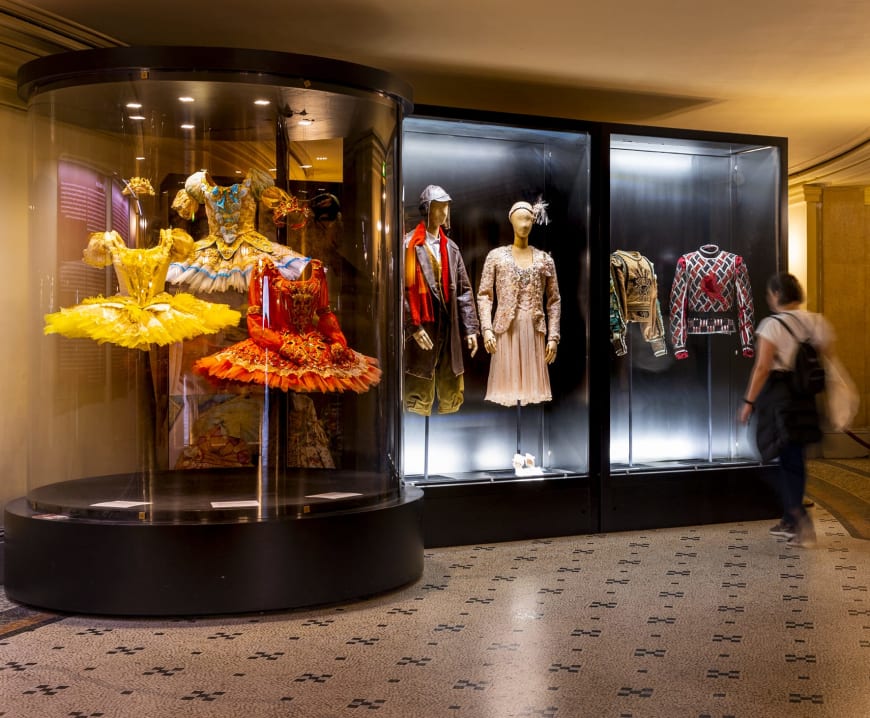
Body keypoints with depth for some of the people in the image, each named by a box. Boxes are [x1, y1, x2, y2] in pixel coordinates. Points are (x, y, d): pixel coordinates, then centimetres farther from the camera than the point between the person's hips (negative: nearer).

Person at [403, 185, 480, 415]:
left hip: (449, 331, 7)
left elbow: (464, 291, 14)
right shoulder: (409, 245, -6)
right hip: (422, 331, -6)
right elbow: (403, 289, -10)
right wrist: (414, 326, -15)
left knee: (453, 396, 11)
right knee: (419, 398, -3)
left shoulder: (451, 248, 14)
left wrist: (470, 328, 8)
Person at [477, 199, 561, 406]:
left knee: (533, 385, 2)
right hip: (505, 331, -2)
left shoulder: (545, 259, 9)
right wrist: (487, 329, -11)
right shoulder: (496, 256, 5)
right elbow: (484, 295, 1)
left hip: (534, 332, 2)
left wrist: (553, 336, 1)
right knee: (506, 385, -2)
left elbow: (554, 301, 9)